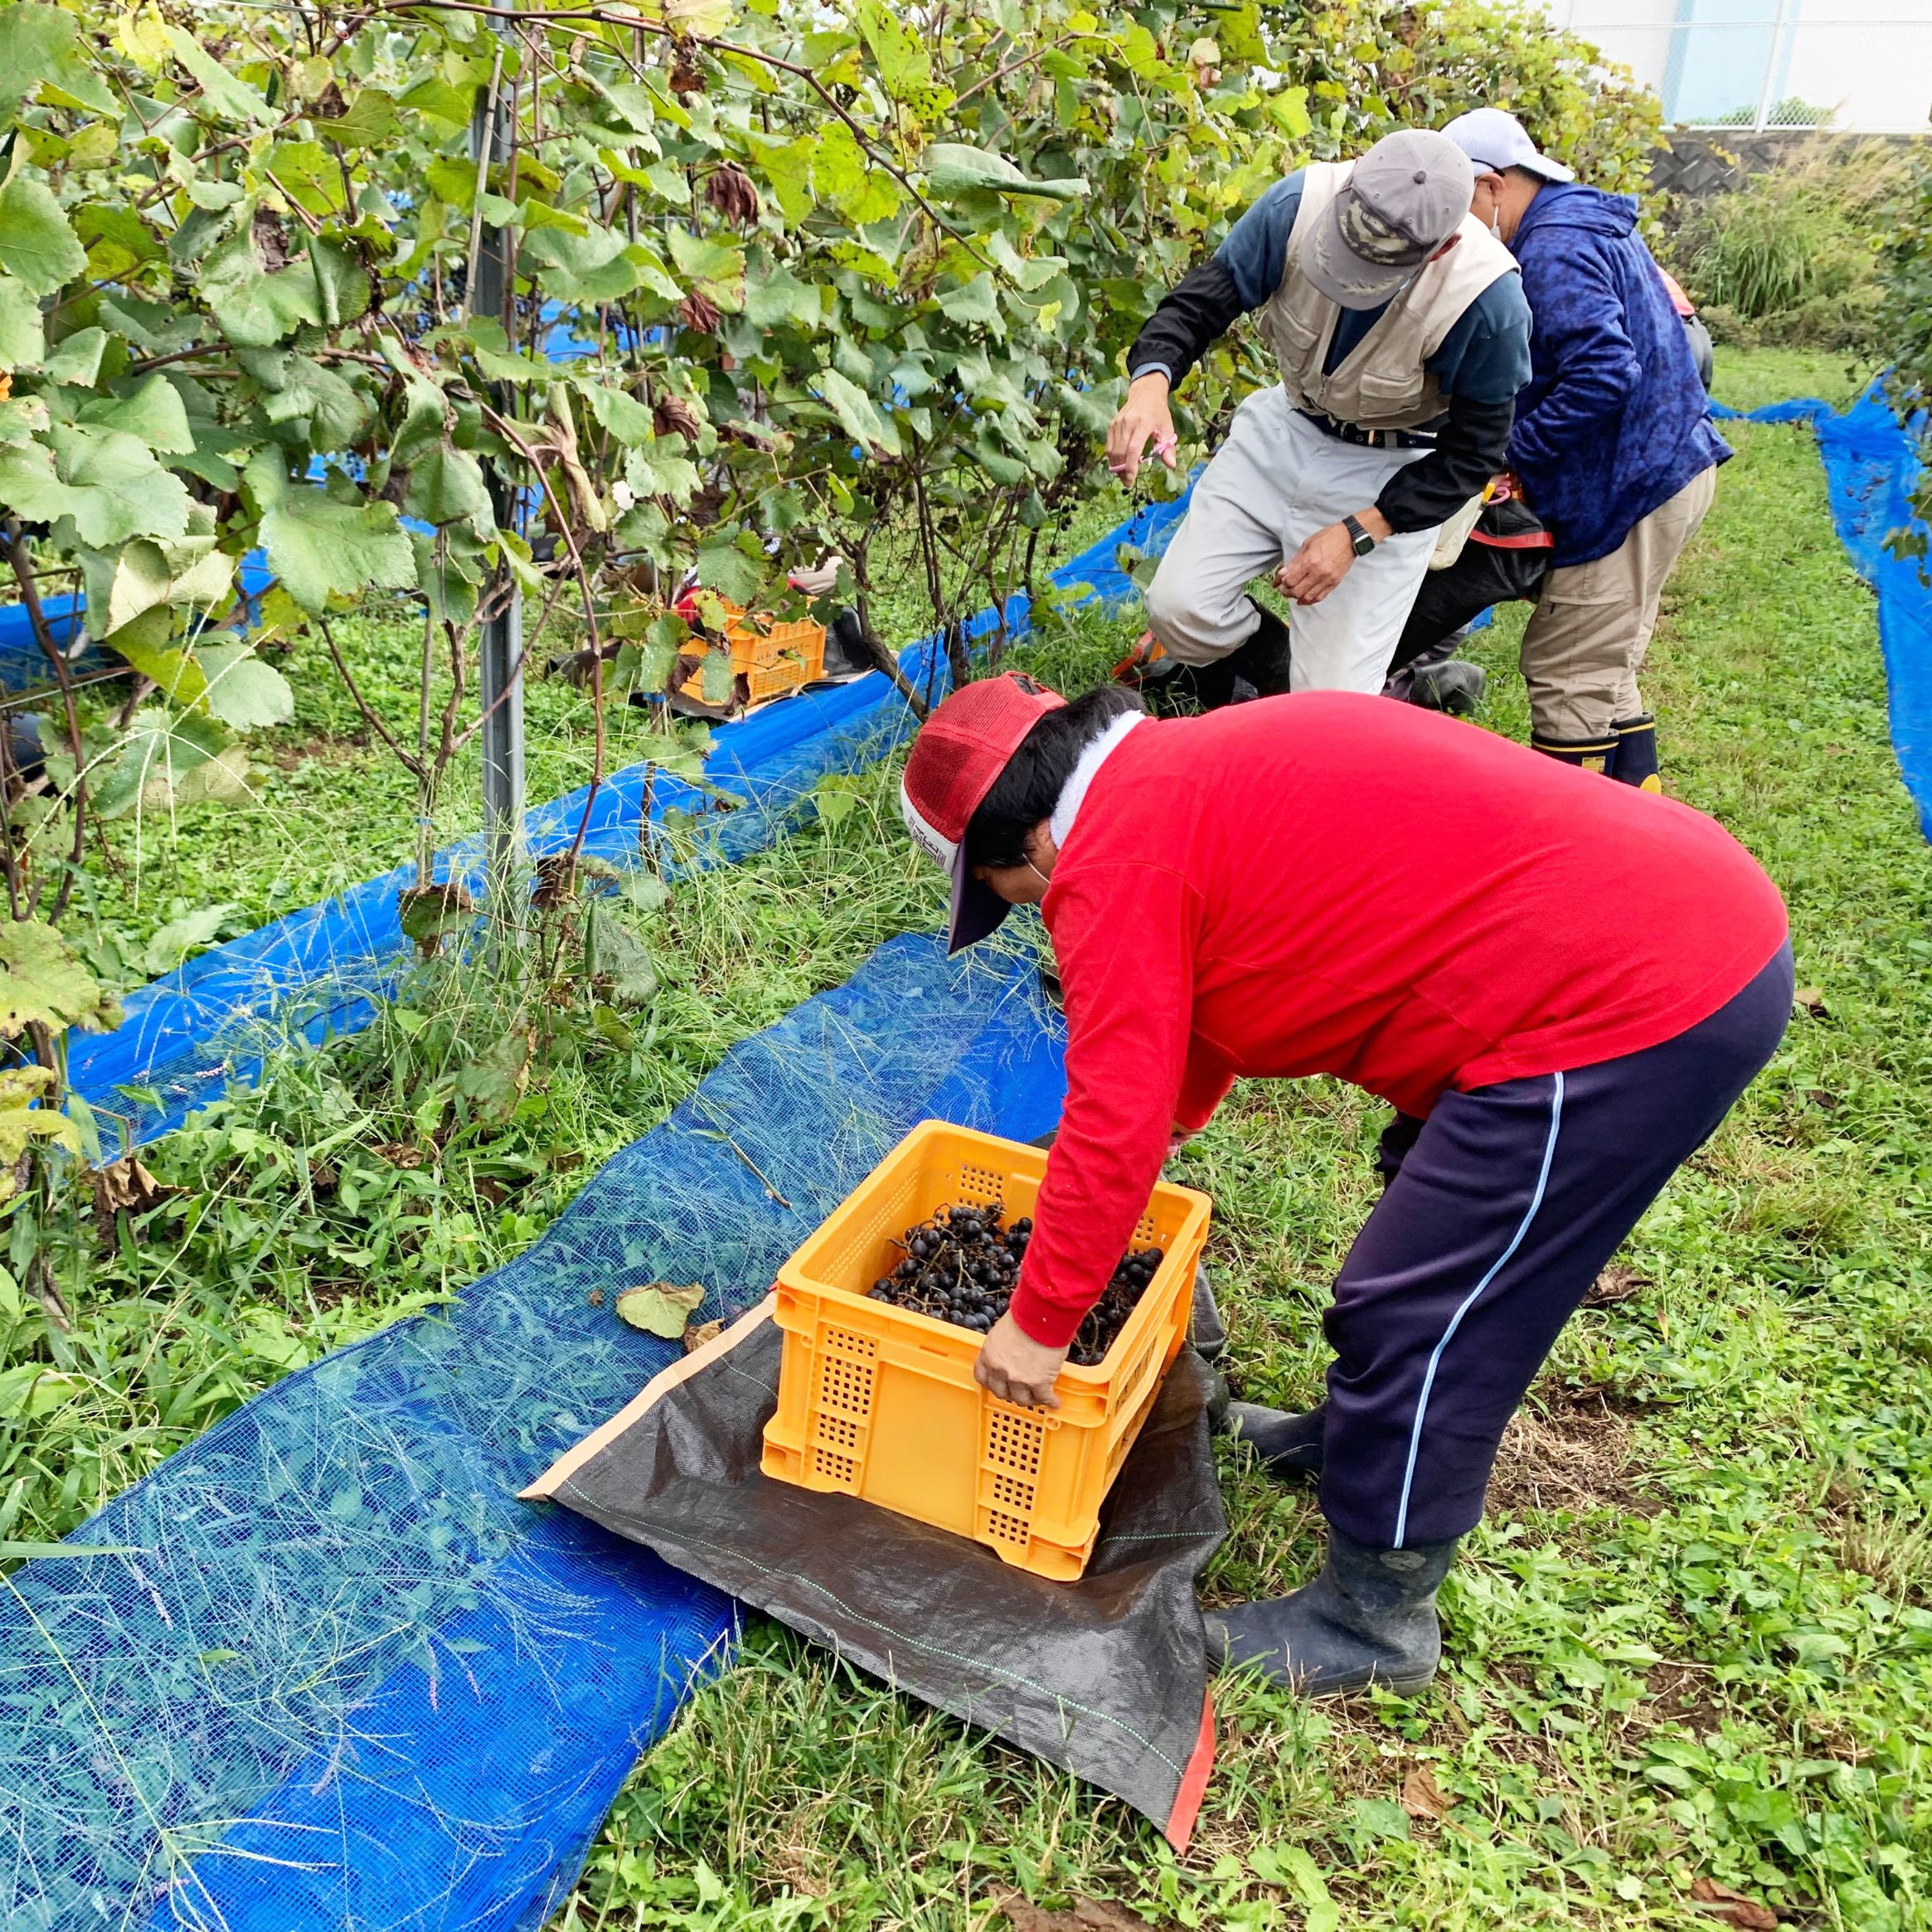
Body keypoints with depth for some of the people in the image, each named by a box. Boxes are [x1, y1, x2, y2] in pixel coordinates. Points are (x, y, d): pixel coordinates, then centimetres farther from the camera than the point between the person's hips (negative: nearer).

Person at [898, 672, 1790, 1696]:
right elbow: (1209, 1000, 28)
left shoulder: (1116, 857, -14)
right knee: (1434, 1211, 27)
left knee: (1418, 1315, 2)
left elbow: (1116, 1127, -14)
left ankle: (1373, 1620, 22)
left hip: (1624, 1010, -11)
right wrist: (1172, 1121, 34)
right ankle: (1359, 1434, 48)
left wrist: (1038, 1326, -3)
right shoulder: (1186, 763, 16)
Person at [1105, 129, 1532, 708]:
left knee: (1327, 711, -8)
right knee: (1178, 609, -6)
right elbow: (1201, 300, -13)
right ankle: (1273, 665, 25)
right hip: (1285, 427, 4)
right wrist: (1151, 381, -36)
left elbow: (1472, 451, -16)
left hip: (1394, 471, -3)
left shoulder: (1490, 302, -30)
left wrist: (1357, 534, -24)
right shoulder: (1302, 201, -24)